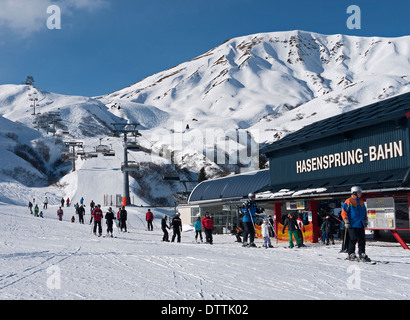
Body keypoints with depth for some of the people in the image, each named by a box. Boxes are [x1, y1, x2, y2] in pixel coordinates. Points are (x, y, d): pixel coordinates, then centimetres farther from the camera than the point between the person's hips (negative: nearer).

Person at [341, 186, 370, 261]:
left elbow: (365, 212, 28)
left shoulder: (361, 201, 17)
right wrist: (346, 221, -11)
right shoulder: (349, 201, -5)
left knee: (362, 240, 4)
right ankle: (351, 254, 4)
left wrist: (365, 221, 23)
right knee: (353, 239, -6)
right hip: (353, 225, -6)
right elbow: (344, 212, -7)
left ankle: (362, 254, 11)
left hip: (361, 224, 7)